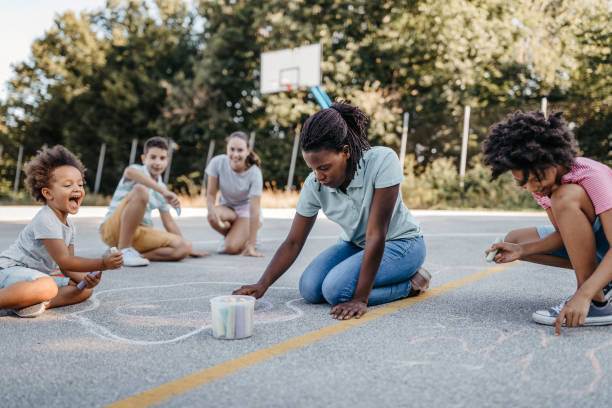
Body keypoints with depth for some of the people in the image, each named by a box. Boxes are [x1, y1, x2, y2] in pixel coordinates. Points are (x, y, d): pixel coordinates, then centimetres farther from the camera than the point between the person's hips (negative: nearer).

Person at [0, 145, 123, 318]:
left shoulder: (69, 226, 9)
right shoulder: (45, 220, -19)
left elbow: (66, 268, 7)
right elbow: (64, 261, -23)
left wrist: (84, 278, -14)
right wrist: (103, 264, -26)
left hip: (37, 274, 10)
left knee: (86, 289, 0)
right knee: (48, 287, -40)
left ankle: (38, 302, -16)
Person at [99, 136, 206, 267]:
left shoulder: (161, 187, 17)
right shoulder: (138, 169, -3)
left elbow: (168, 221, 22)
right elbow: (130, 171, -31)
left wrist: (188, 249, 20)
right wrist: (164, 191, -38)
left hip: (139, 233, 6)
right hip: (112, 230, -5)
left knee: (184, 247, -15)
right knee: (140, 191, -31)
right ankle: (124, 250, -26)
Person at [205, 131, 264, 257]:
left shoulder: (254, 173, -26)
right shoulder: (217, 163, -21)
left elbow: (254, 209, -27)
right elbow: (211, 194, -13)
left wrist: (251, 245, -30)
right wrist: (211, 209, -39)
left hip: (246, 208, -3)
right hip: (226, 207, 3)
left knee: (232, 248, -25)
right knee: (213, 218, -34)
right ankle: (231, 236, -1)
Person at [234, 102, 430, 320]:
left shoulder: (382, 160, -30)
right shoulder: (314, 184, -15)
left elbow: (376, 235, -31)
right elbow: (293, 242, -9)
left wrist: (360, 299, -31)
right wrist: (262, 285, -22)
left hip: (400, 244, -5)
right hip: (355, 244, 6)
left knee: (336, 289, -26)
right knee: (310, 288, -16)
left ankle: (411, 282, -5)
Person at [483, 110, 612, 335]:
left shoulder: (590, 175, -30)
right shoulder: (537, 181, -8)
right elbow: (564, 233, -5)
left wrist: (583, 295, -48)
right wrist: (522, 250, -22)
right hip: (585, 241, 8)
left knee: (566, 196, -32)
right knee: (514, 239, 0)